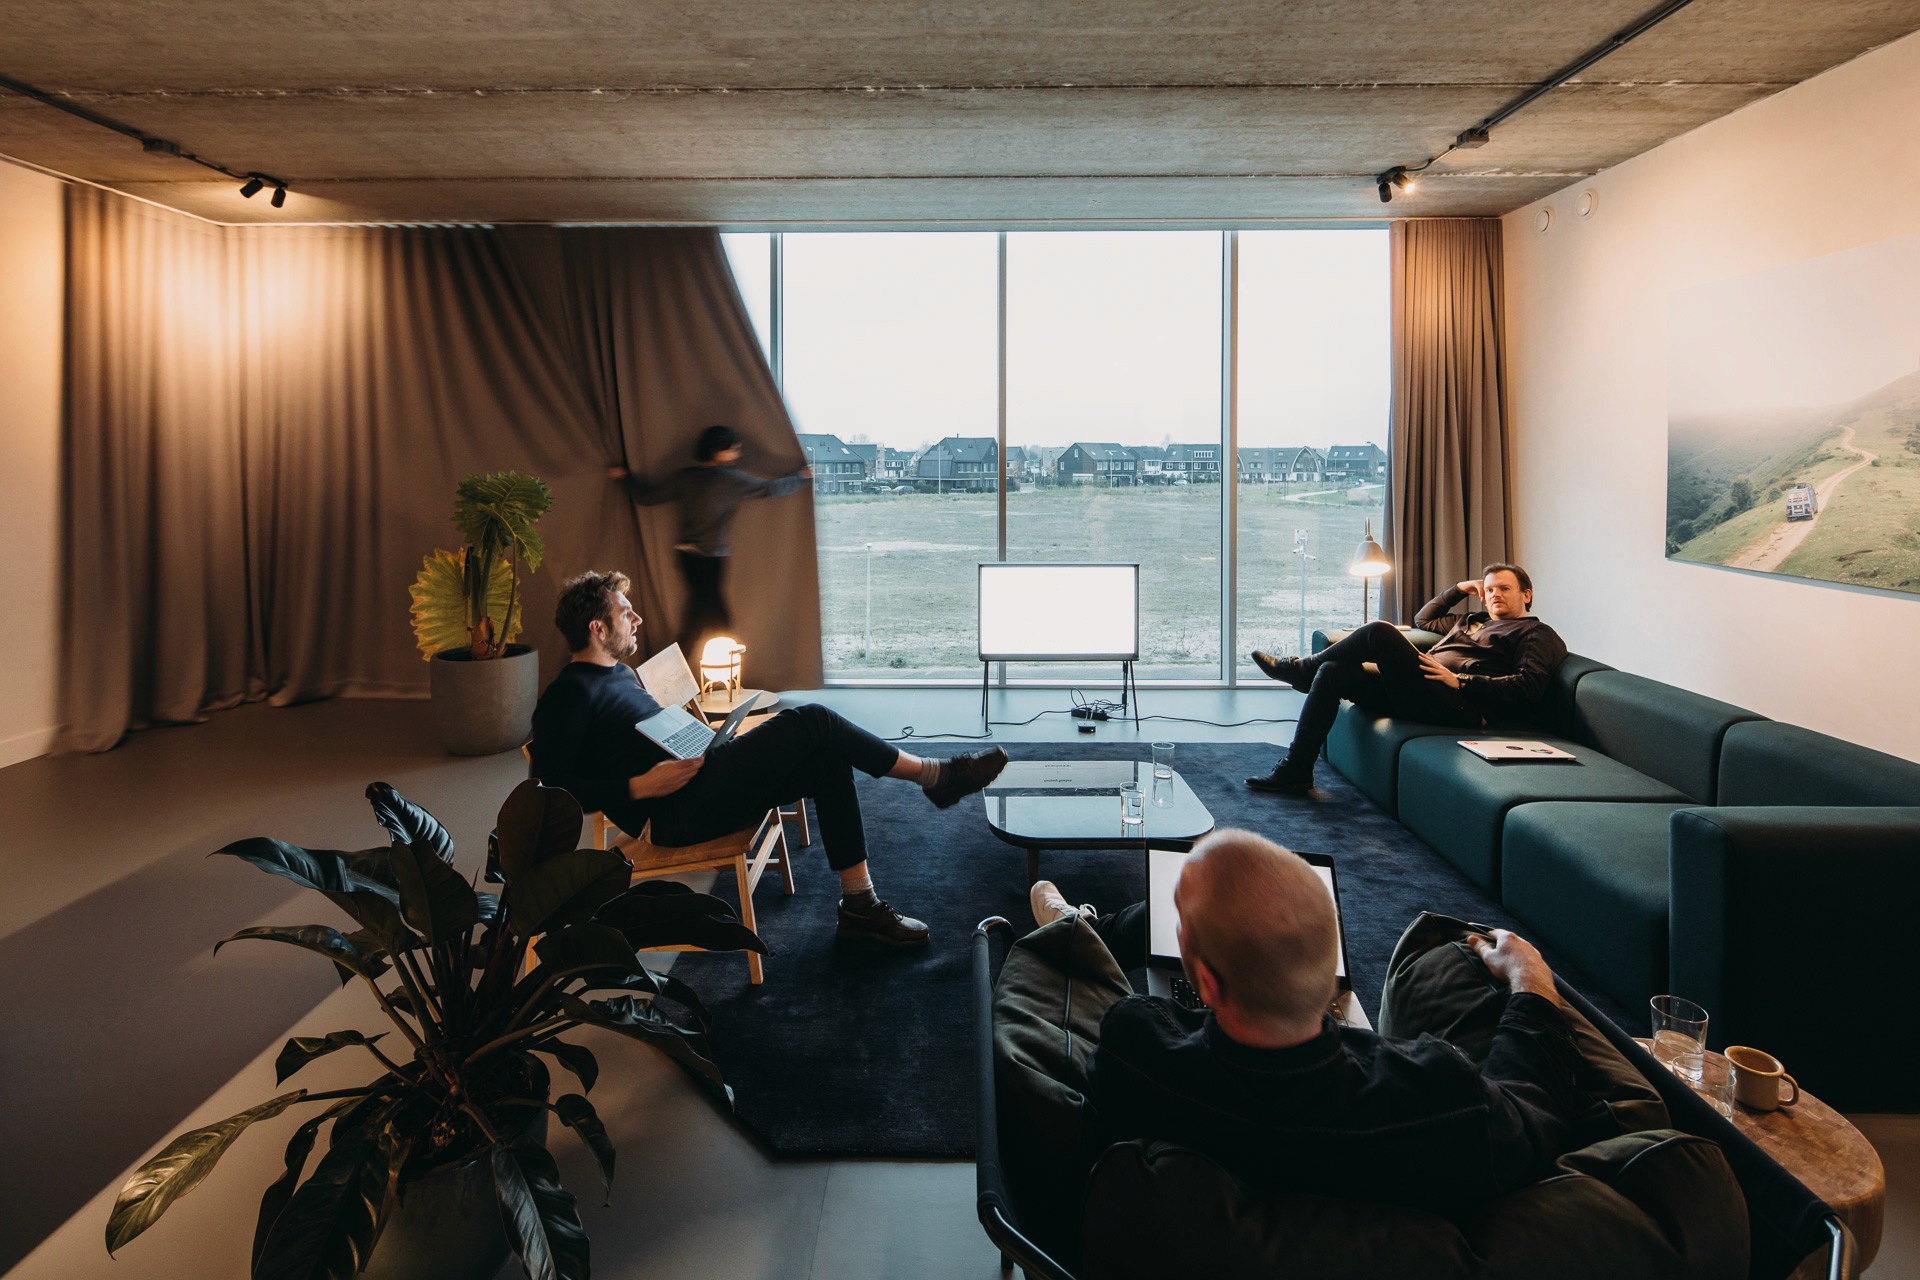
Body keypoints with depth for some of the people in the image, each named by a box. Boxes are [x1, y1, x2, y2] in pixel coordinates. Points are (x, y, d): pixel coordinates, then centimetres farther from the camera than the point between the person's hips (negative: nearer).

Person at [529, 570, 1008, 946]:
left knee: (827, 760, -4)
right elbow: (554, 788, -17)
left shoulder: (619, 672, 20)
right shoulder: (569, 694, -10)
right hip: (677, 811, -10)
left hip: (701, 778, 10)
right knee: (811, 722, -18)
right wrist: (640, 787, -23)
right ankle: (933, 774, -2)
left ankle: (859, 903, -1)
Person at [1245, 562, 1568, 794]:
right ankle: (1295, 770, -9)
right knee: (1332, 673, -5)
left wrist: (1460, 680, -14)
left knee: (1380, 632, -23)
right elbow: (1424, 620, 48)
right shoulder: (1473, 620, 34)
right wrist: (1458, 589, 35)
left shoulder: (1535, 633, 9)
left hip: (1459, 706, -9)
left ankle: (1300, 670, -4)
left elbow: (1527, 687, -9)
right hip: (1420, 694, 9)